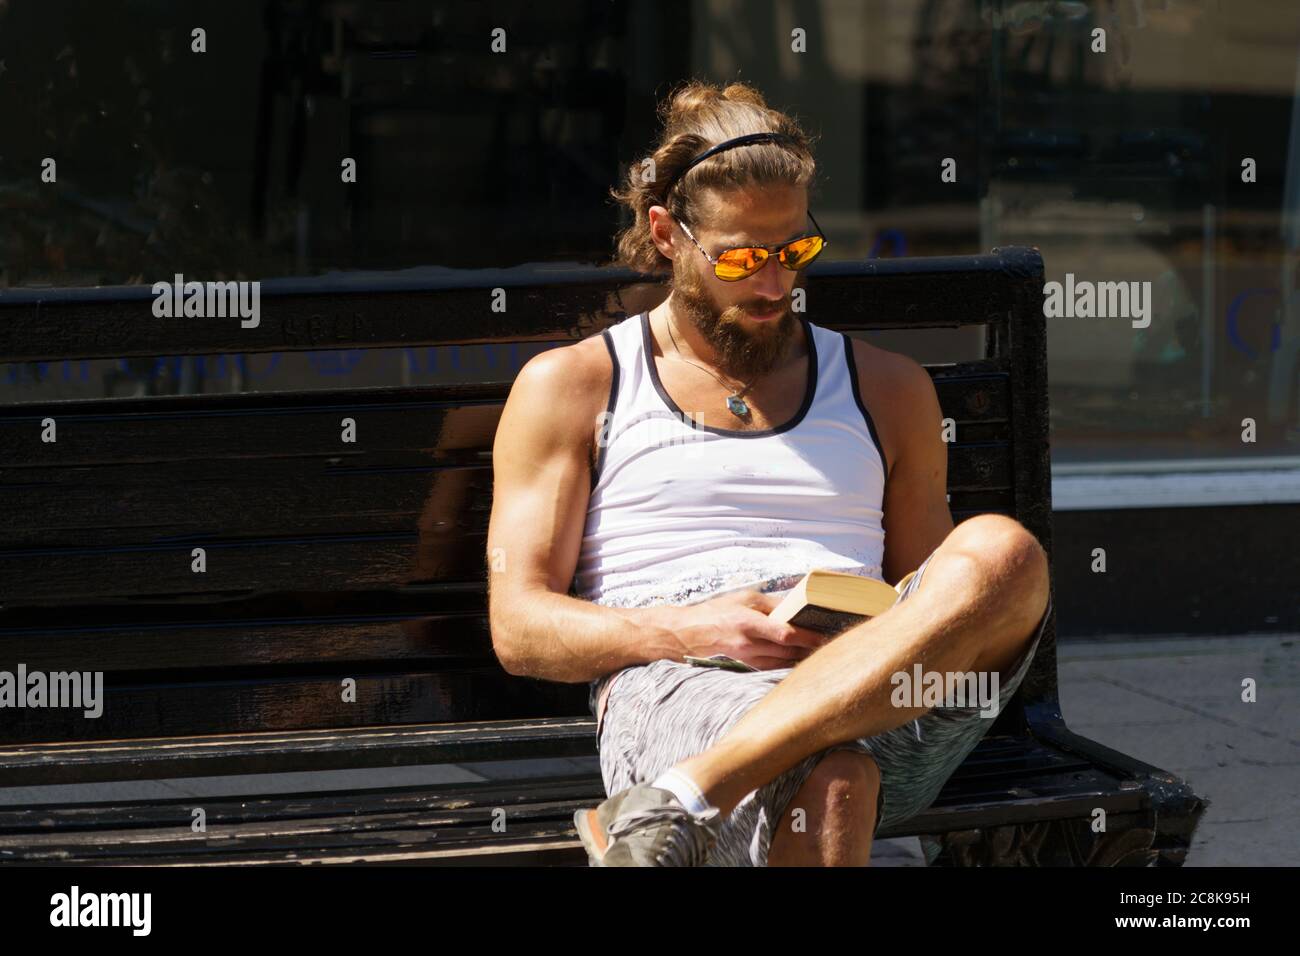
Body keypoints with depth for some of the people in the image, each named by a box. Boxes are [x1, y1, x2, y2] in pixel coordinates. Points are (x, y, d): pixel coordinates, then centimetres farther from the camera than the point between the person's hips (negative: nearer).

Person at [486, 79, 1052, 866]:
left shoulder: (888, 389, 29)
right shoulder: (568, 387, 19)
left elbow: (939, 604, 27)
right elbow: (519, 628, 10)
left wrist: (898, 633, 0)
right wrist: (686, 631, -10)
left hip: (881, 698, 4)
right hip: (671, 682, -4)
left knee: (1005, 553, -36)